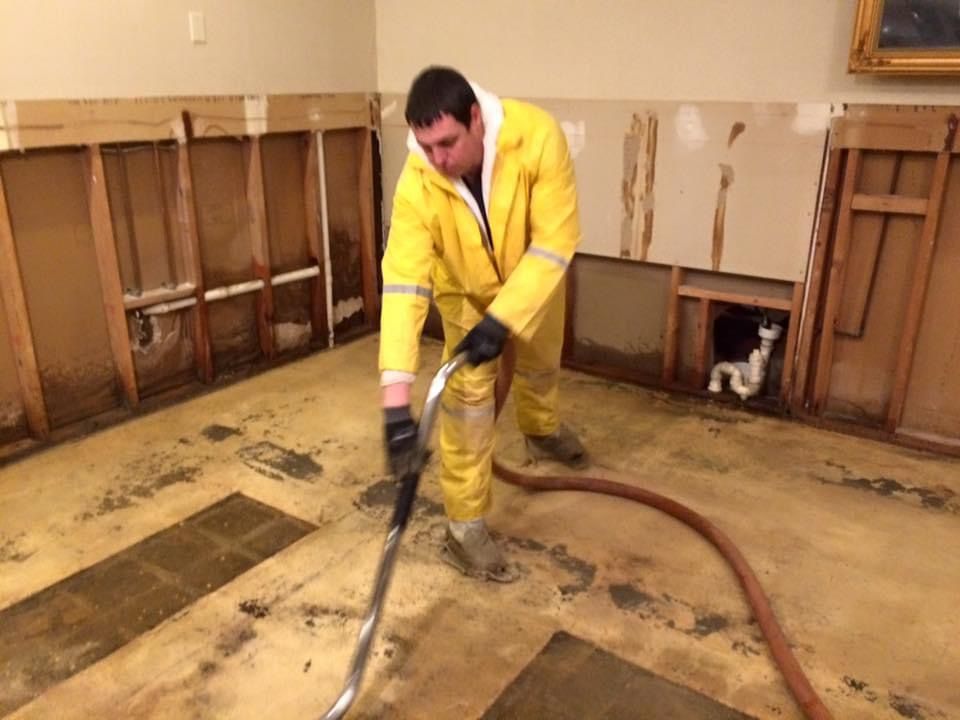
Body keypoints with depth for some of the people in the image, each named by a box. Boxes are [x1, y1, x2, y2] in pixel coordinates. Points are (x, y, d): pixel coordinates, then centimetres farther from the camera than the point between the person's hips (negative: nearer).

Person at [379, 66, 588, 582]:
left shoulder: (537, 135, -37)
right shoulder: (417, 184, -35)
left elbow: (556, 240, -34)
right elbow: (403, 285, -41)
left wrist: (502, 319, -40)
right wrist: (396, 399, -49)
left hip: (536, 279, 2)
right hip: (465, 291, -1)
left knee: (541, 363, 24)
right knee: (468, 397, -7)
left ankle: (541, 431, 58)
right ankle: (465, 528, 6)